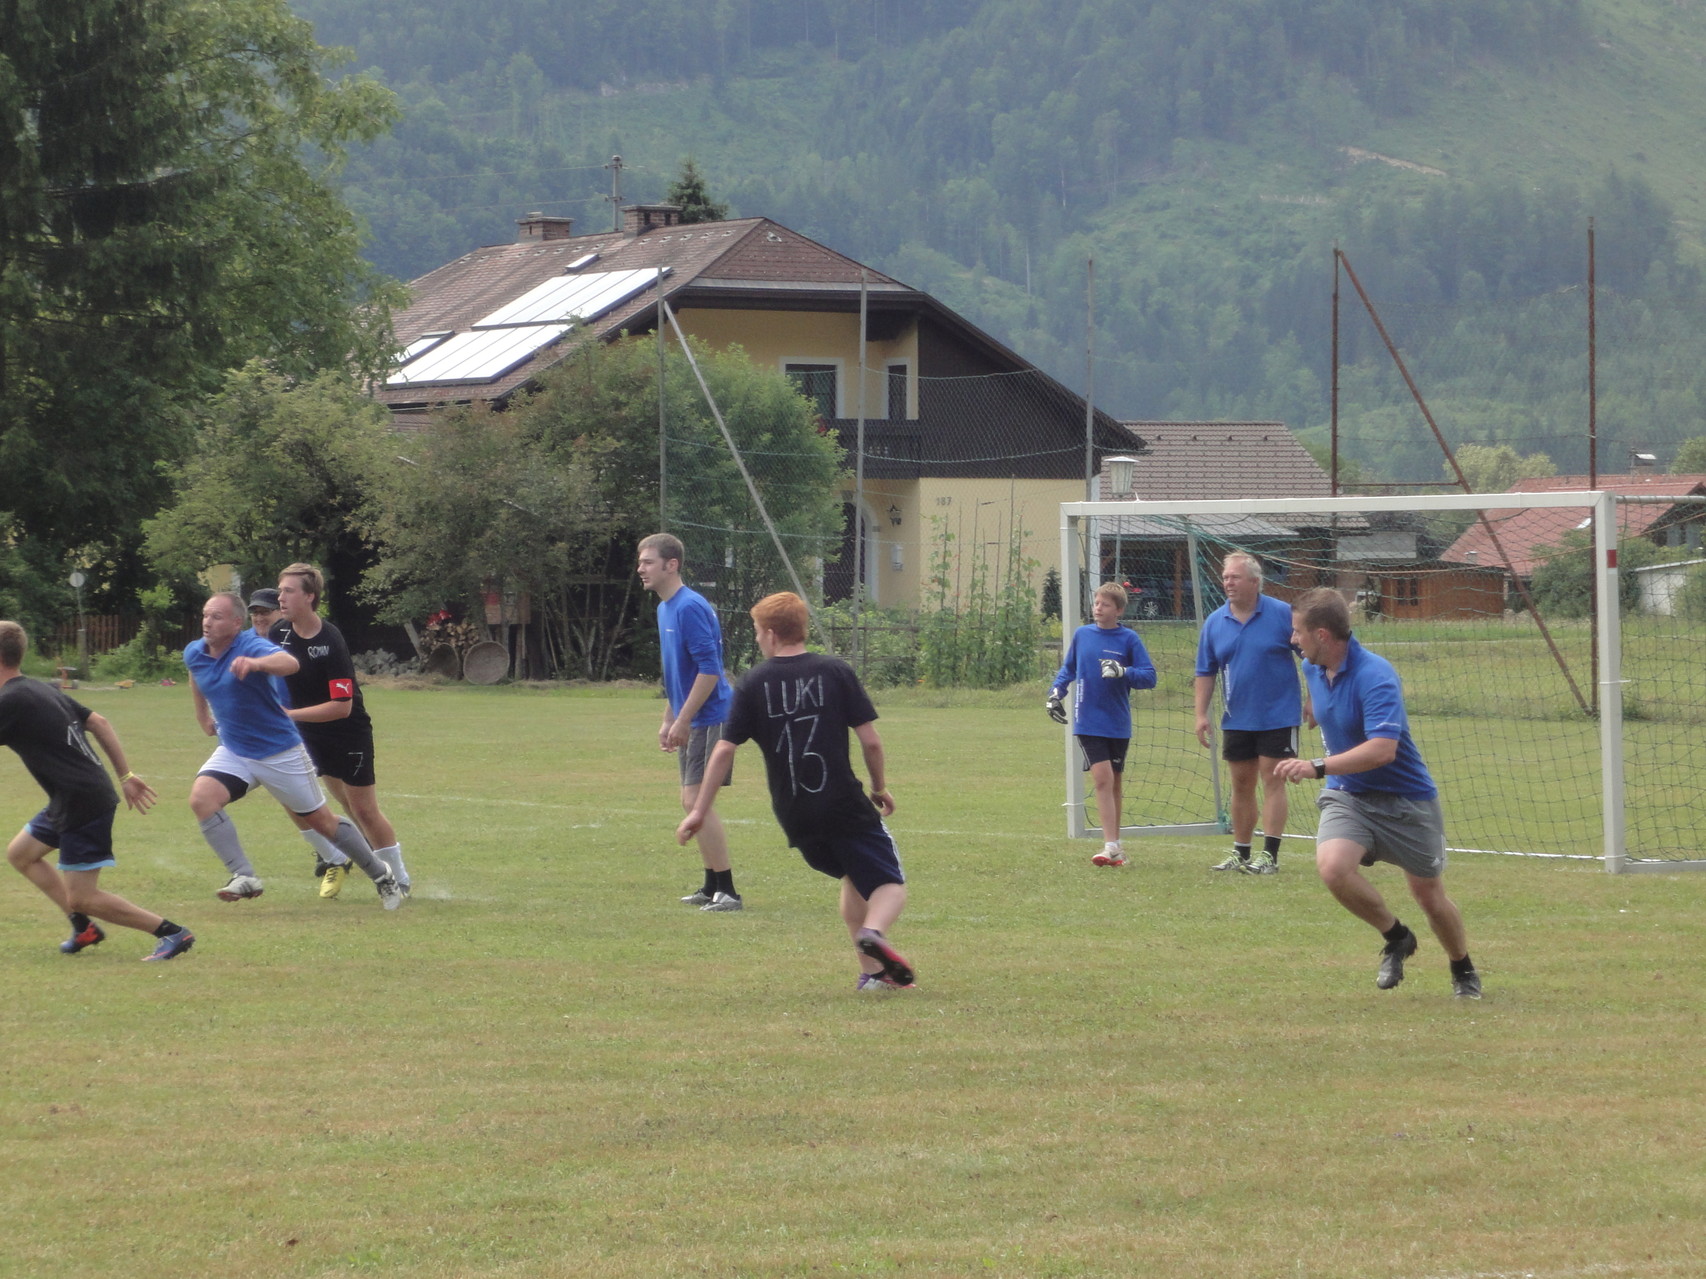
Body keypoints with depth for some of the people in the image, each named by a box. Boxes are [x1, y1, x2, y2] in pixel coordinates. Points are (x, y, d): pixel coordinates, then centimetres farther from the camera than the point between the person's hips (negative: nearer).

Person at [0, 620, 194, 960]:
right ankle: (84, 928, 20)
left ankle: (173, 933, -3)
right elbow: (98, 723, 16)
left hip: (83, 803, -10)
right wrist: (125, 775, 19)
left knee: (82, 898, -6)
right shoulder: (43, 690, 13)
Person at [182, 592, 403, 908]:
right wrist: (203, 715, 30)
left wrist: (255, 663, -67)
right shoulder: (194, 653, -4)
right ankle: (244, 877, -22)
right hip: (233, 751, 5)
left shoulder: (251, 646, -24)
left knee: (321, 821, 8)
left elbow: (289, 663, -48)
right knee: (201, 797, -24)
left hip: (279, 751, -5)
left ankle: (382, 876, 29)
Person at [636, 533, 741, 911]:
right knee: (694, 804, 14)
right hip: (691, 722, 10)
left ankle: (727, 891, -10)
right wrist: (668, 721, 22)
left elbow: (709, 670, -22)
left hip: (709, 719, -10)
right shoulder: (665, 608, 14)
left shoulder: (690, 607, -17)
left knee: (696, 801, -13)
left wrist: (682, 721, -20)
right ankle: (712, 888, 23)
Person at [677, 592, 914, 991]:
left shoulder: (754, 683, 2)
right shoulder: (836, 672, -2)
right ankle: (874, 930, -27)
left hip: (794, 817, 3)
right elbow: (870, 740, -4)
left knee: (853, 877, 25)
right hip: (845, 805, -3)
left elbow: (725, 749, -1)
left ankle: (871, 972, 19)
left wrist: (700, 810, 5)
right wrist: (880, 787, 13)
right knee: (890, 885, 5)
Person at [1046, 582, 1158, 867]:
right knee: (1102, 778, -13)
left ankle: (1114, 843, 24)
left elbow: (1149, 677, -5)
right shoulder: (1081, 635, 4)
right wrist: (1055, 693, 5)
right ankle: (1111, 847, -15)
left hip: (1118, 724, 0)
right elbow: (1068, 669, 19)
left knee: (1115, 783, 12)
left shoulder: (1129, 639, -2)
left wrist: (1123, 672, -22)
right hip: (1088, 723, 0)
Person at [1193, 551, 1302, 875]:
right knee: (1241, 785, 9)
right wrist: (1201, 714, 1)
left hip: (1278, 717, -4)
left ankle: (1270, 855, -5)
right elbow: (1205, 672, 8)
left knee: (1272, 781, -6)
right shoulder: (1215, 623, 3)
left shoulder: (1283, 614, -8)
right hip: (1237, 720, 4)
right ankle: (1240, 853, 17)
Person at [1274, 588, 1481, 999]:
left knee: (1429, 895, 7)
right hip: (1347, 796, 5)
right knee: (1333, 866, -24)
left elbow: (1383, 749, -38)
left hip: (1406, 799, -5)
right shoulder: (1313, 669, -2)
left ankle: (1464, 971, 35)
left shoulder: (1374, 677, -27)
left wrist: (1318, 766, -46)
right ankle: (1396, 939, 1)